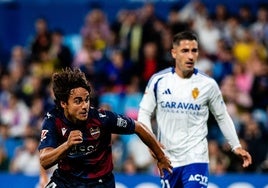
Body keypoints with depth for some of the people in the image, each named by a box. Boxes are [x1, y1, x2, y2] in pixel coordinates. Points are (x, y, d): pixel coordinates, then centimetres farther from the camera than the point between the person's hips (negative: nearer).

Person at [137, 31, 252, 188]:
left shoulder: (208, 84, -2)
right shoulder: (158, 80, -1)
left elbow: (222, 117, 11)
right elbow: (145, 113, 5)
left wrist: (236, 146, 9)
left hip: (196, 158, -2)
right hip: (168, 159, 2)